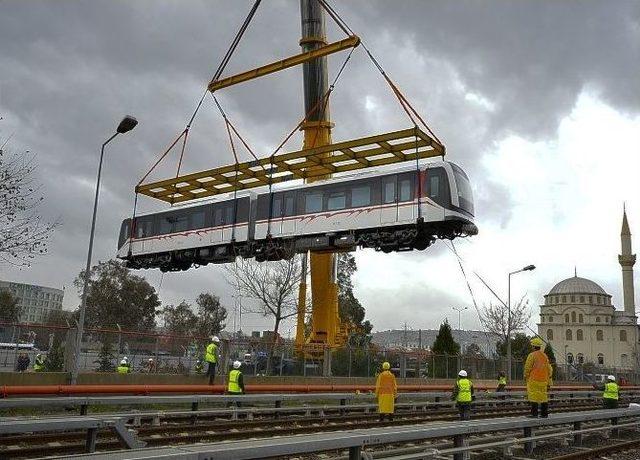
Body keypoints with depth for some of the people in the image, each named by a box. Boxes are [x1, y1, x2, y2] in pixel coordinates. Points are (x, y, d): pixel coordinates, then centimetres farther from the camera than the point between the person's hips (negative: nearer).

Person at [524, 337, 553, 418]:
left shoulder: (532, 355, -9)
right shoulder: (545, 356, 11)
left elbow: (527, 367, -9)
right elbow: (549, 369, 14)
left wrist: (526, 376, 6)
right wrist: (549, 382, 18)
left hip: (534, 380, -6)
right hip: (544, 380, 6)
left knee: (534, 396, -5)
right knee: (544, 396, 10)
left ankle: (534, 413, -8)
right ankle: (544, 413, 12)